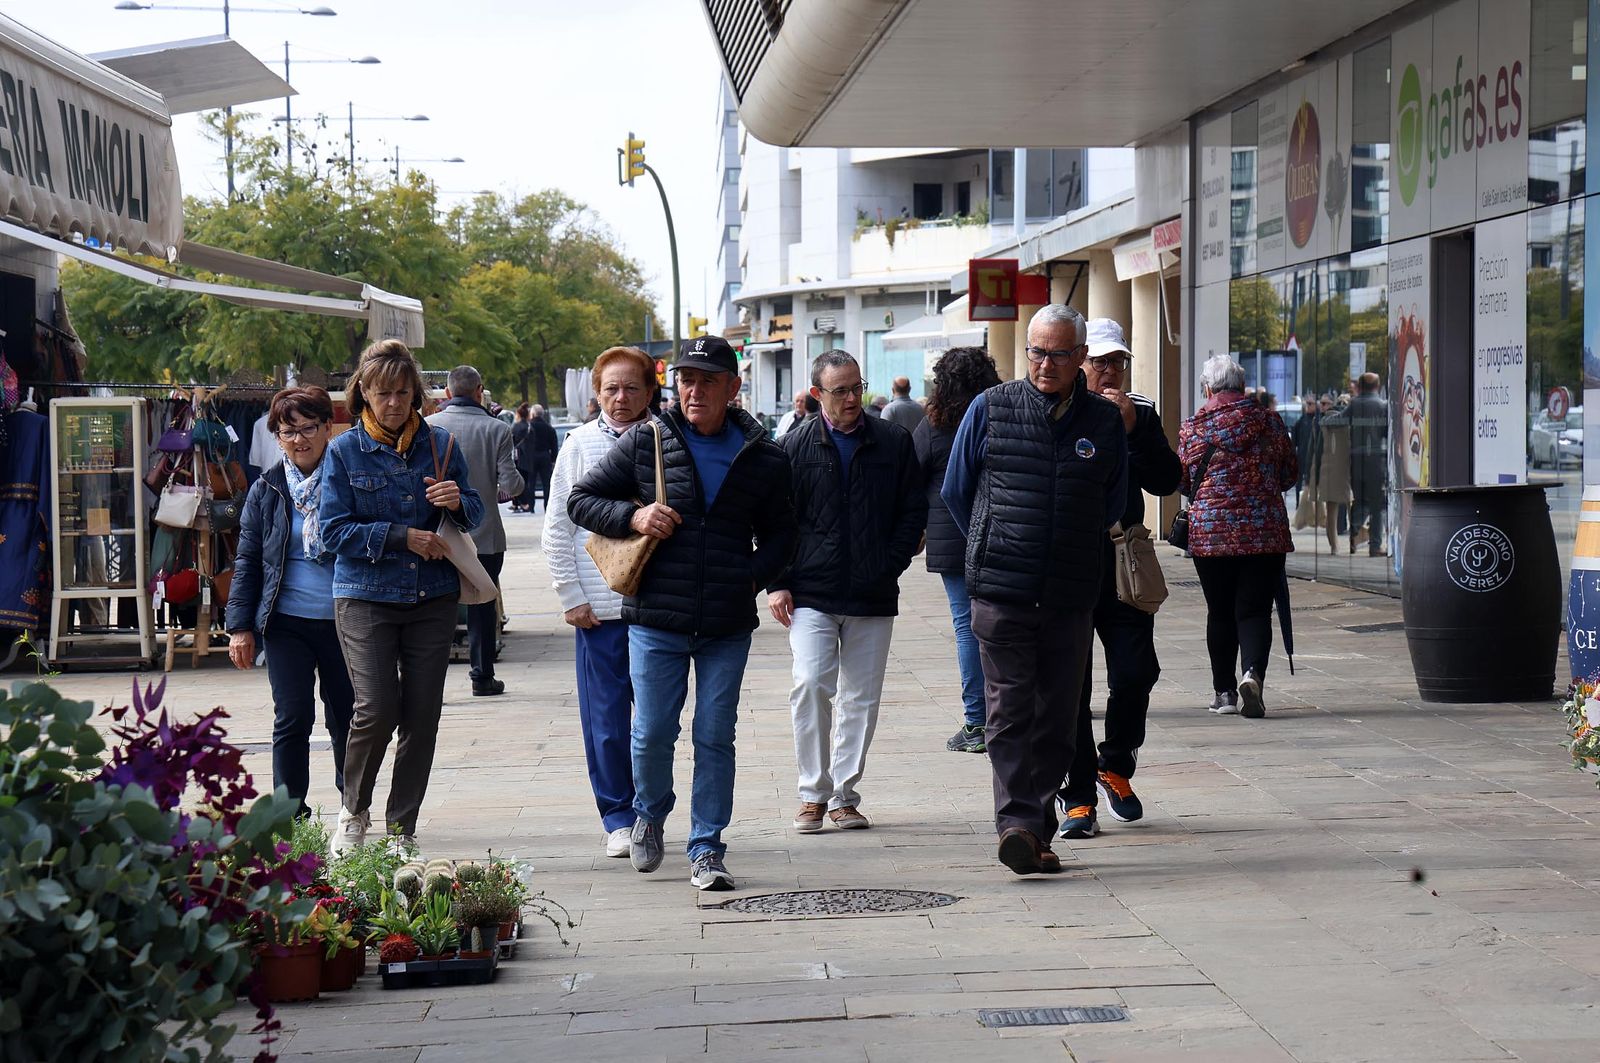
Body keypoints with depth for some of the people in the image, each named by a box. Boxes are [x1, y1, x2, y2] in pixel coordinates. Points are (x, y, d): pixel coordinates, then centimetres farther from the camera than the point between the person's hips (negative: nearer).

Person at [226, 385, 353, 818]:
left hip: (343, 620, -1)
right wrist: (240, 626, 2)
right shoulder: (267, 488, 6)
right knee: (292, 719, -1)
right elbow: (247, 562, 9)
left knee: (346, 721, 8)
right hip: (287, 621, 1)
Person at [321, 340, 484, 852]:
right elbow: (333, 530, -4)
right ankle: (354, 810, 12)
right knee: (377, 708, -14)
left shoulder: (440, 444, 6)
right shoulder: (344, 451, 1)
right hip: (366, 598, -3)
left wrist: (458, 502, -11)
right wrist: (401, 536, -12)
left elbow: (475, 513, 13)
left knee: (422, 715, 2)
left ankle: (402, 829, 14)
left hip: (432, 598, 3)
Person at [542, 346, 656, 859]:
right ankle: (617, 816, 11)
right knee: (606, 719, 1)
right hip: (599, 606, 0)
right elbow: (557, 531, 5)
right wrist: (572, 598, -1)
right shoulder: (580, 444, 2)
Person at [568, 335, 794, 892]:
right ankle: (650, 814, 32)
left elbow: (779, 530, 17)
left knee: (716, 738, 3)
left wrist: (754, 575, -2)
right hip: (656, 621, -1)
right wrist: (632, 517, -11)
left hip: (728, 626, 1)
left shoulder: (762, 457, 5)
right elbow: (580, 499, 6)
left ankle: (706, 850, 12)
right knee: (652, 734, 3)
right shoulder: (644, 442, 1)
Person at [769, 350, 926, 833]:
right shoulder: (796, 445, 2)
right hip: (811, 594, -2)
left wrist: (890, 566, 0)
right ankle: (814, 793, -1)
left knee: (862, 698, 5)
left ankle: (844, 795, 16)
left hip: (873, 595, 2)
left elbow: (914, 511, 11)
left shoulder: (894, 442, 6)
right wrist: (777, 584, -3)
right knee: (811, 686, -14)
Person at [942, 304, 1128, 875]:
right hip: (1001, 592, -2)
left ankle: (1035, 830, 12)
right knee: (1009, 710, -8)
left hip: (1071, 595, 2)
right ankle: (1018, 823, -12)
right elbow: (956, 490, 12)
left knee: (1057, 716, 5)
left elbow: (1114, 503, 19)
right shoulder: (990, 409, 2)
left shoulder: (1105, 420, 6)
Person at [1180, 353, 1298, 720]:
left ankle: (1225, 691, 14)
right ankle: (1253, 673, -23)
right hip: (1266, 531, 0)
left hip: (1209, 532, 0)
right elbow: (1291, 473, 11)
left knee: (1220, 613, 10)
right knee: (1255, 610, 1)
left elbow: (1182, 481, 6)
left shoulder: (1193, 427, -1)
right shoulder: (1268, 420, 3)